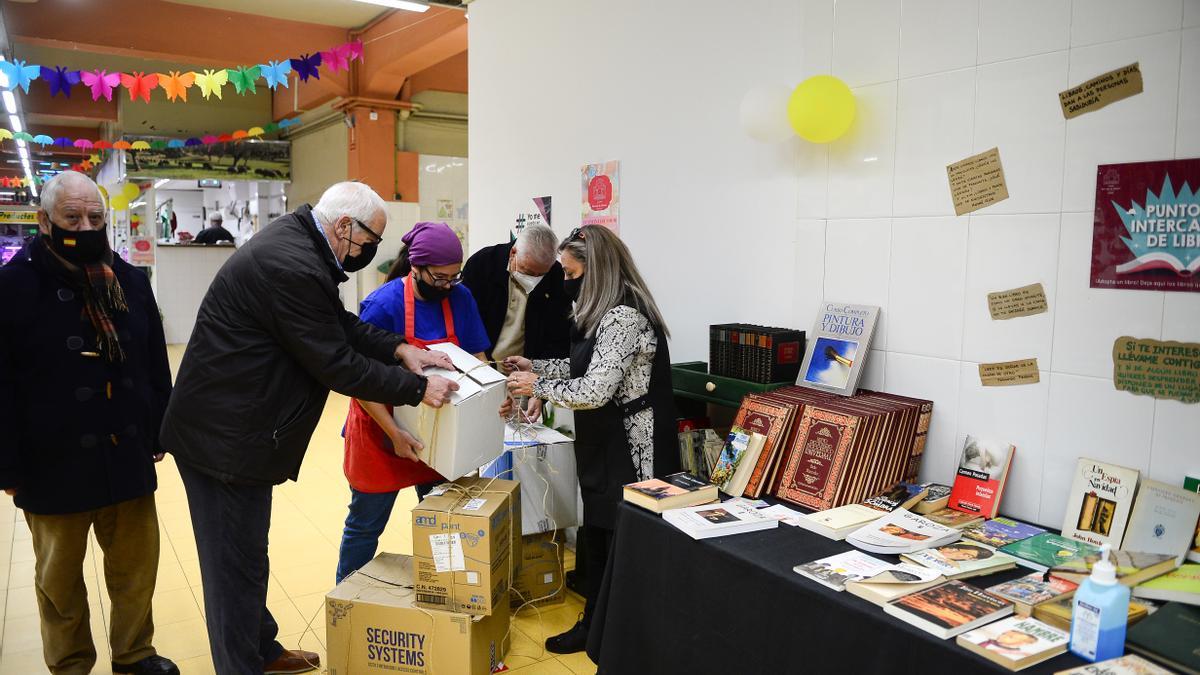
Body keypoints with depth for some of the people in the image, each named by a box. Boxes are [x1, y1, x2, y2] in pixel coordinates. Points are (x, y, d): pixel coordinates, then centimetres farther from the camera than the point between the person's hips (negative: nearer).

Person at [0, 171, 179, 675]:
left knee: (137, 567, 15)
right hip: (54, 464, -4)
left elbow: (156, 365, 10)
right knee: (60, 578, 14)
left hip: (127, 458, 4)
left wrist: (159, 433, 10)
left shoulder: (130, 281, 5)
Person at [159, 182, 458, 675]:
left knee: (243, 557, 23)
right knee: (238, 565, 4)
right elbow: (337, 366, -22)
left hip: (225, 426, 11)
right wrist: (417, 388, -14)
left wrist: (399, 348, -1)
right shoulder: (294, 269, -26)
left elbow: (339, 322, 11)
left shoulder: (294, 238, 5)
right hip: (226, 437, -11)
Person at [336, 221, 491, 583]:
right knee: (366, 524, 10)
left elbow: (477, 357, 2)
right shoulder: (382, 304, -21)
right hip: (382, 430, -4)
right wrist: (395, 433, -24)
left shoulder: (460, 298, -7)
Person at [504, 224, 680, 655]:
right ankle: (595, 624, 34)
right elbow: (589, 369, 18)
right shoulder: (608, 313, 10)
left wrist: (537, 387, -14)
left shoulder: (623, 317, -22)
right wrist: (536, 366, 11)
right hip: (603, 448, 10)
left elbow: (594, 391, -26)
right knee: (597, 538, 19)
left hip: (627, 453, -10)